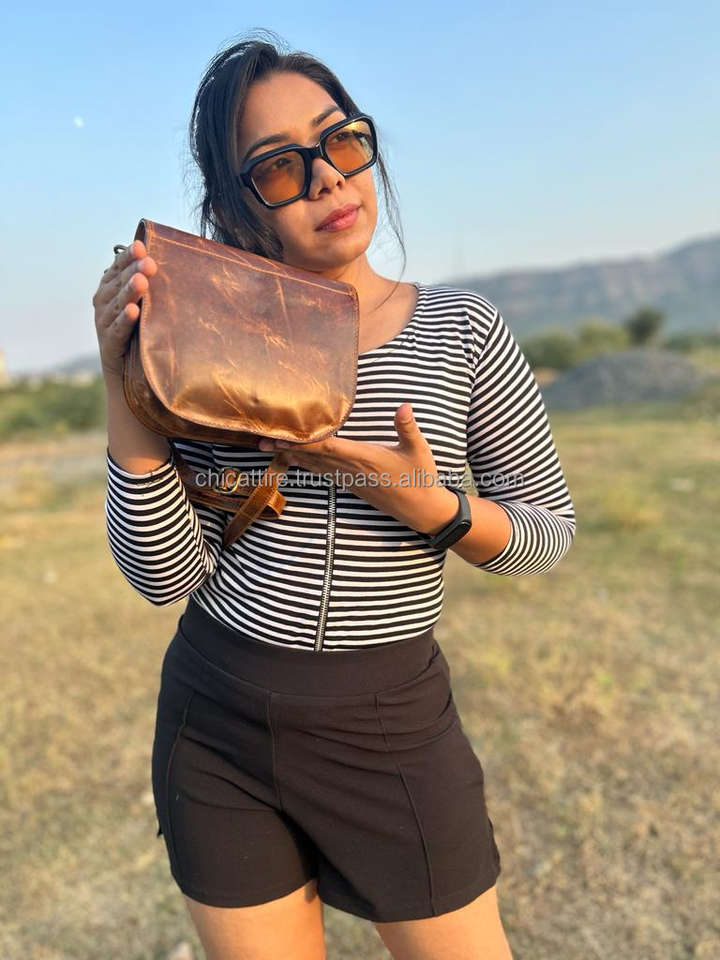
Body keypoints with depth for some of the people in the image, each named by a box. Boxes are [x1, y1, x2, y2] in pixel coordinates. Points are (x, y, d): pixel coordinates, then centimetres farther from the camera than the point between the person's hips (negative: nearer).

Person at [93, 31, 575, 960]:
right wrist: (126, 384, -21)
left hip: (392, 725, 0)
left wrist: (433, 509, -20)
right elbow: (164, 576, -10)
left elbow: (550, 528, 0)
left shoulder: (461, 330, -5)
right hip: (216, 720, 1)